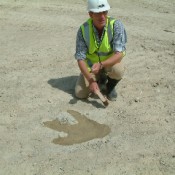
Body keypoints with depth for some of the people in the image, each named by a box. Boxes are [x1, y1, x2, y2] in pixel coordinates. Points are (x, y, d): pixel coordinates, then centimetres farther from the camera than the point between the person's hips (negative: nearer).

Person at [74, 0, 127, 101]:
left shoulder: (116, 25, -26)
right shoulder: (83, 29, -20)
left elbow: (119, 54, -31)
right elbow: (80, 58, -19)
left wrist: (101, 65, -47)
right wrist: (91, 80, -29)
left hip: (111, 63, -2)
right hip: (91, 65, 2)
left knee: (118, 69, -37)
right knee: (80, 94, -11)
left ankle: (110, 86, 0)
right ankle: (101, 79, 20)